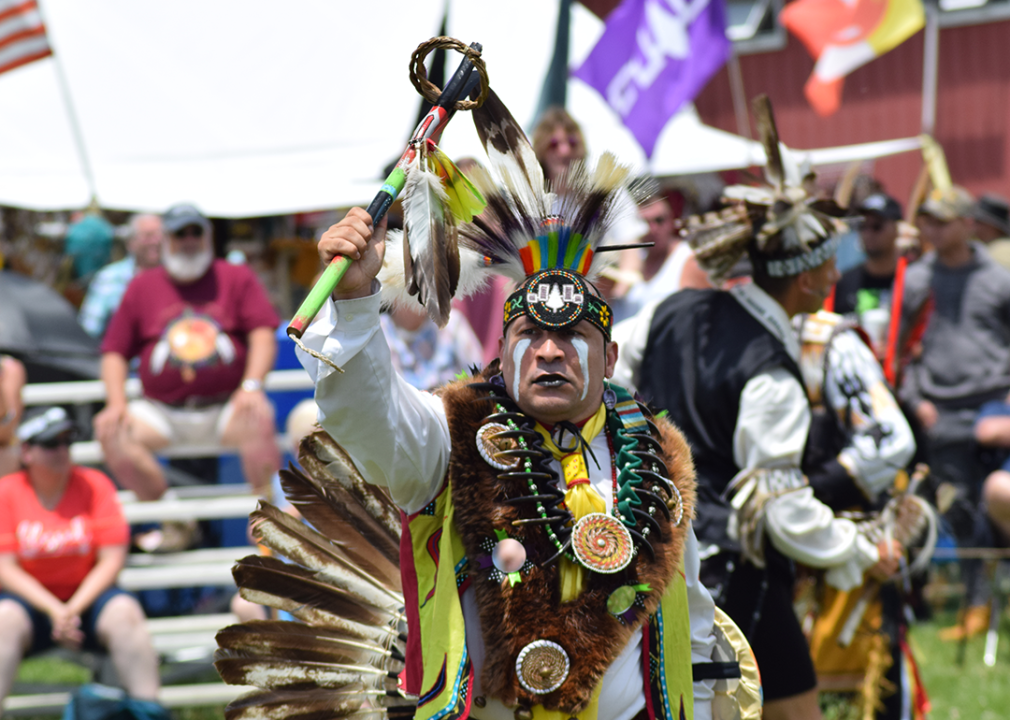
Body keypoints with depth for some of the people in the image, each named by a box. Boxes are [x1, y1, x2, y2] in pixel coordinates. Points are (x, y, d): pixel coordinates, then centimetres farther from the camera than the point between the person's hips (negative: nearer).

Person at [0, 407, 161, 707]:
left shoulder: (94, 485, 0)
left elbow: (112, 560, -4)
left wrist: (73, 609, -17)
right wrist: (54, 611, -19)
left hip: (87, 595, 1)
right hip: (32, 599, -1)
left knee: (124, 612, -30)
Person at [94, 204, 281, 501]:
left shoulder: (237, 278, 11)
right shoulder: (142, 286, 15)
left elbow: (263, 335, 0)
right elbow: (114, 352, 13)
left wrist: (251, 386, -18)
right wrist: (116, 404, -5)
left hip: (227, 406, -2)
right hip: (162, 413, 2)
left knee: (259, 421, -35)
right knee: (110, 432, -25)